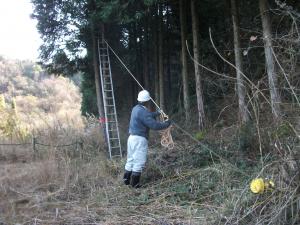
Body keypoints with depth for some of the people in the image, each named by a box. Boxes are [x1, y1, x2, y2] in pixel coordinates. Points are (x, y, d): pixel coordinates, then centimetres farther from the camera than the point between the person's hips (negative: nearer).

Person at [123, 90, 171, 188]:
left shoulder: (136, 108, 10)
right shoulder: (143, 112, -19)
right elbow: (154, 125, -23)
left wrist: (157, 113, 38)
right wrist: (166, 124, -9)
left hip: (132, 137, 9)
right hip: (140, 139, -9)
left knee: (131, 160, 17)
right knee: (139, 161, -1)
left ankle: (126, 179, 25)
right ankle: (135, 183, 4)